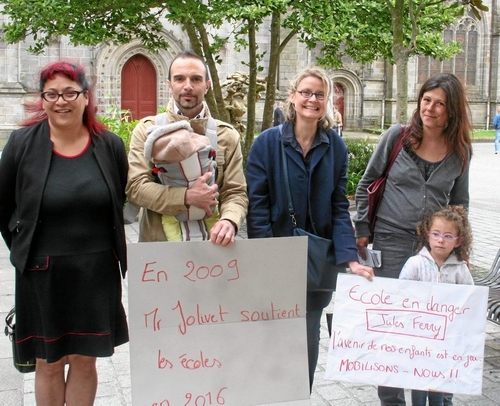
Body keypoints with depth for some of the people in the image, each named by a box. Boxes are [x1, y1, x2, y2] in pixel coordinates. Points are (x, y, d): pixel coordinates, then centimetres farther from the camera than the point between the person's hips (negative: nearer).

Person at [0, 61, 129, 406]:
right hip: (42, 273, 0)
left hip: (96, 272, 1)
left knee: (84, 361, 12)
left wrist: (95, 246, 10)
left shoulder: (110, 145, -4)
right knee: (48, 363, 13)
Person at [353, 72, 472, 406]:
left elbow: (460, 202, 14)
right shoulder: (397, 137, -5)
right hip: (391, 243, -2)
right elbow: (366, 185, 3)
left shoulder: (461, 151, 2)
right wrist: (363, 230, -1)